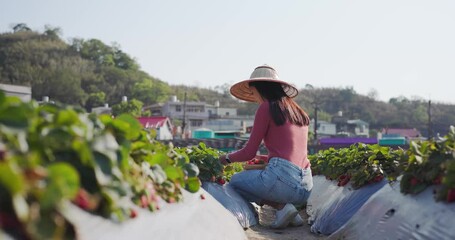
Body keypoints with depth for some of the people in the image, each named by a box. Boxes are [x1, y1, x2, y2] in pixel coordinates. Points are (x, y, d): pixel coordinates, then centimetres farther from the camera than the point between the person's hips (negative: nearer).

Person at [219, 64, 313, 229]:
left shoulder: (267, 107, -2)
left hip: (283, 177, -8)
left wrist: (227, 158, 18)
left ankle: (281, 207, -3)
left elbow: (249, 153, -1)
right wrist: (262, 158, 37)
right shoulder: (298, 111, 18)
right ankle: (289, 208, 8)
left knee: (235, 181, 19)